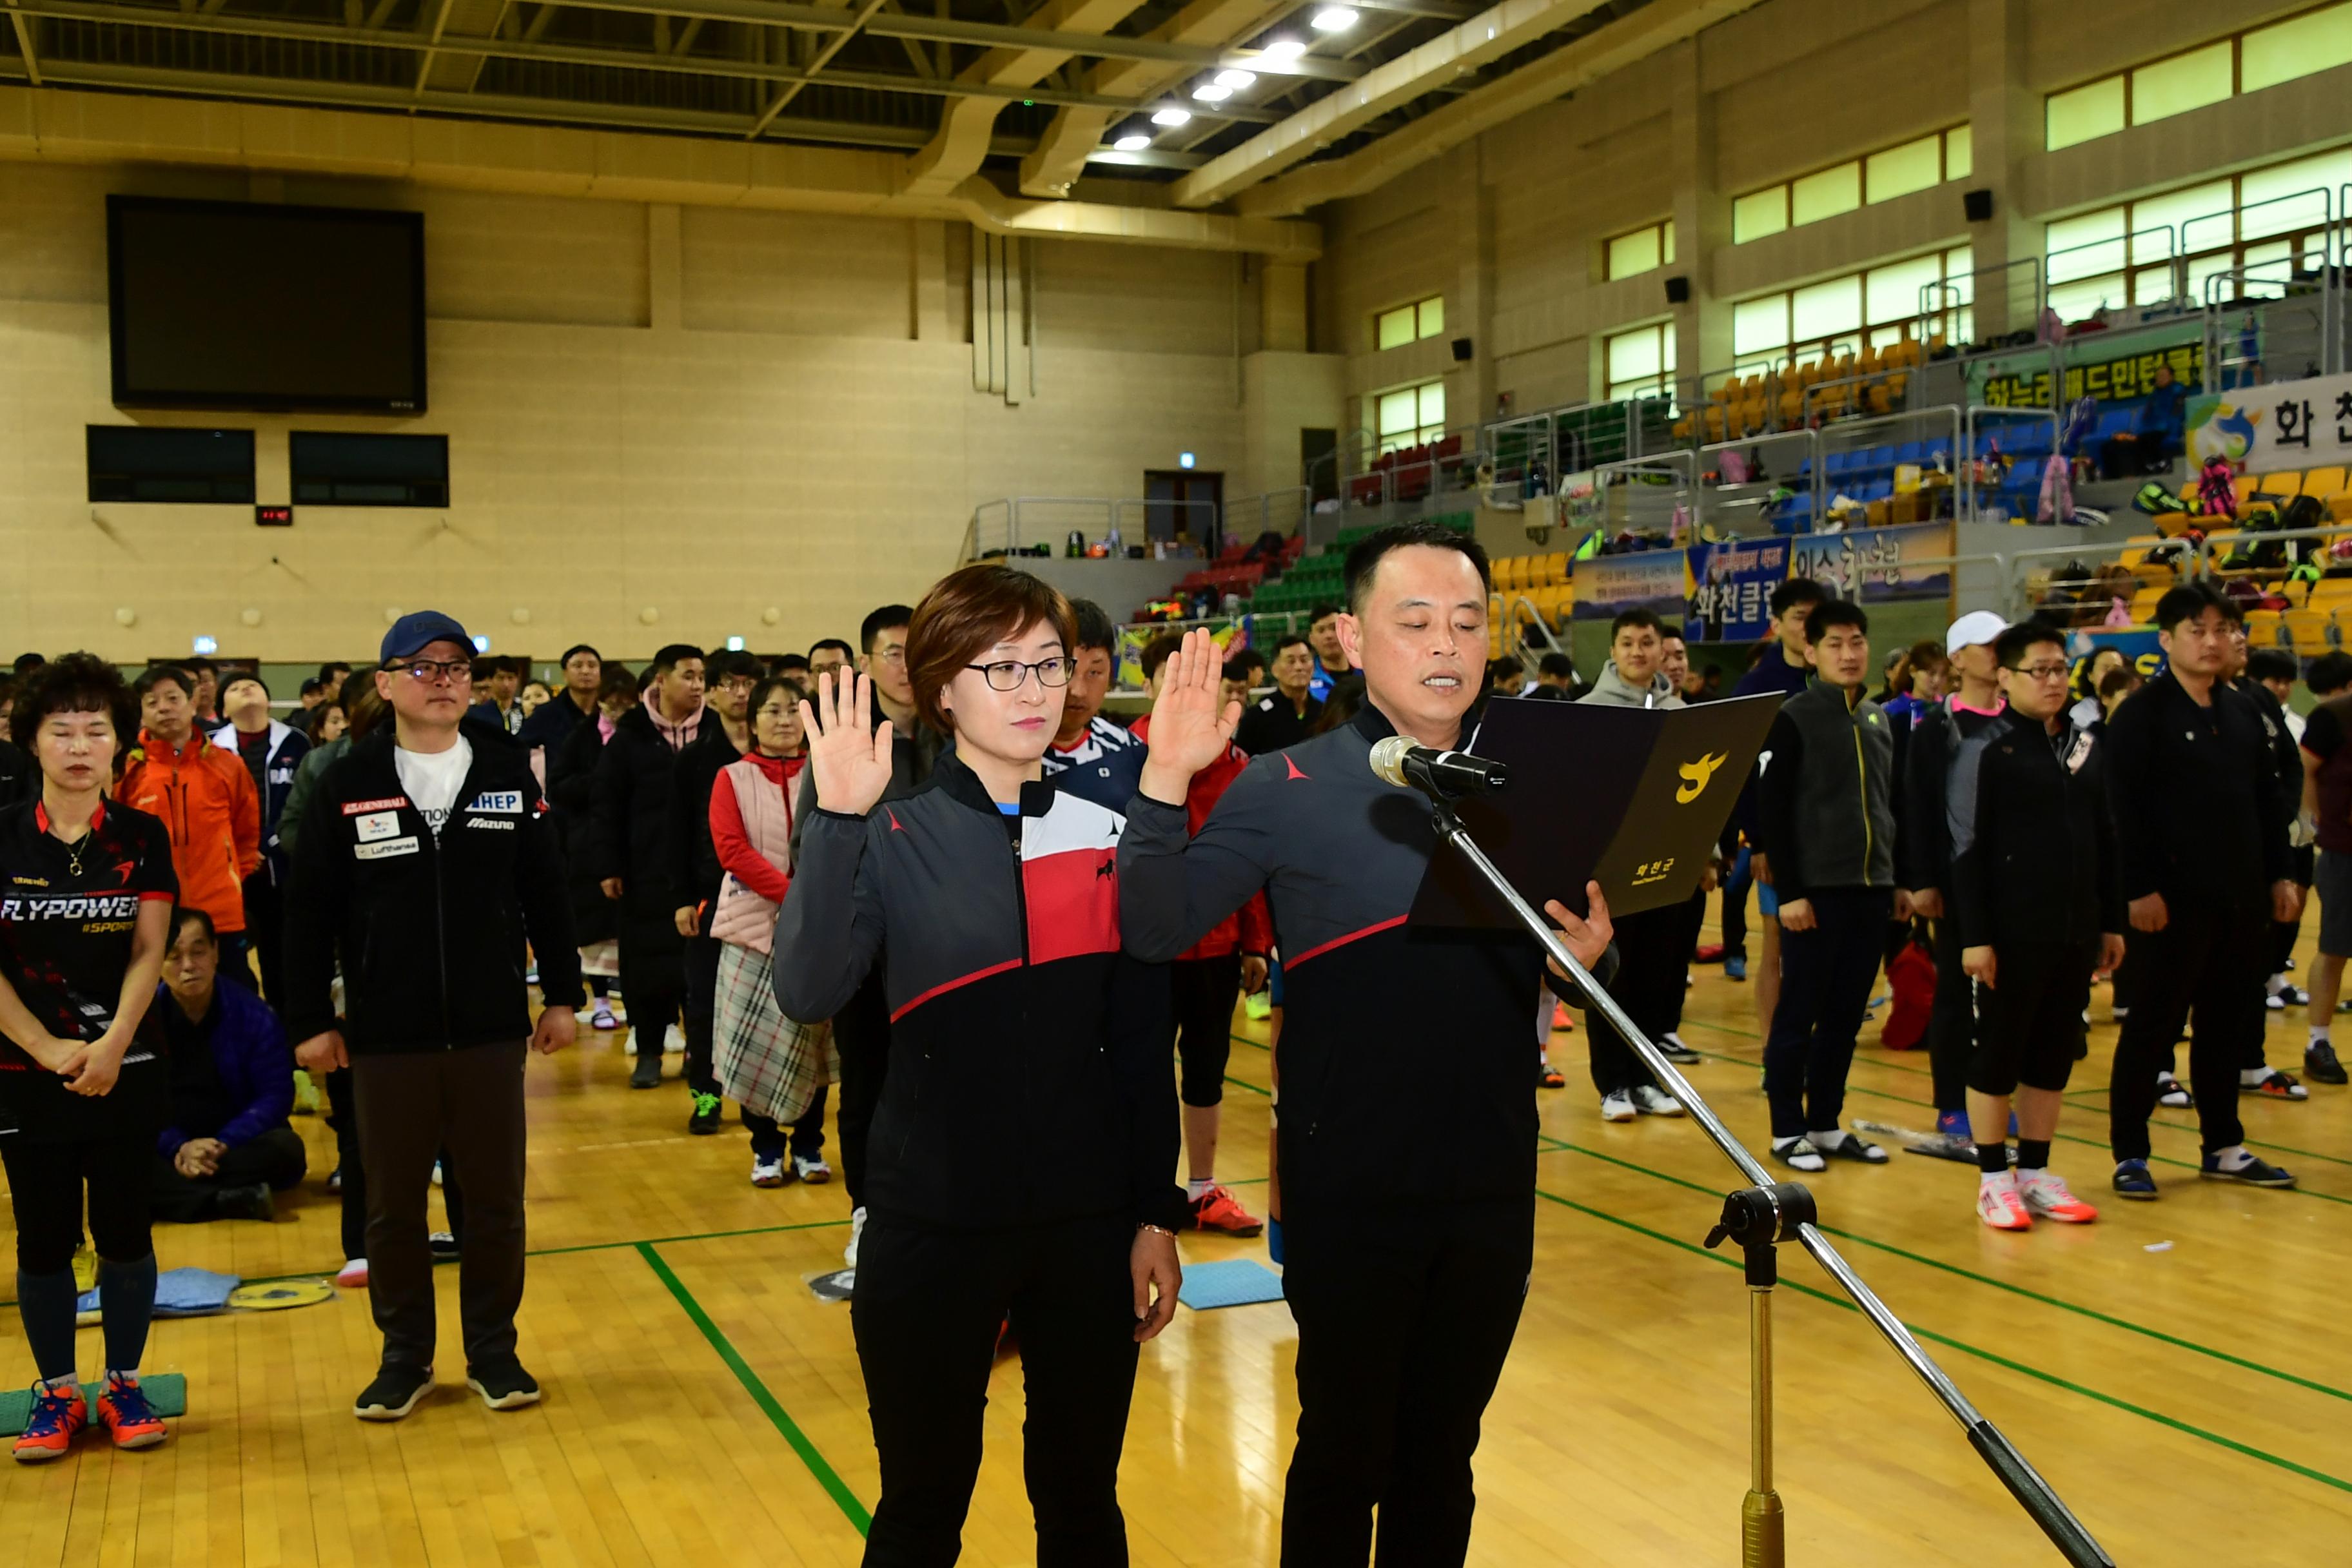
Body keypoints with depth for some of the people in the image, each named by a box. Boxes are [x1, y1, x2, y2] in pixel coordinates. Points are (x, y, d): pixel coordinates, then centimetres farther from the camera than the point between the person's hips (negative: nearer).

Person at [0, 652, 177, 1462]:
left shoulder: (144, 838, 1)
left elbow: (148, 953, -3)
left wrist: (111, 1046, -15)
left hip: (127, 1071, 0)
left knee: (124, 1233, 5)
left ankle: (124, 1384, 20)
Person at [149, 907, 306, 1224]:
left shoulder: (253, 1016, -4)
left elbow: (276, 1094, -8)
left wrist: (224, 1143, -22)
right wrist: (179, 1147, -23)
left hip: (236, 1145, 0)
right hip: (169, 1149, 0)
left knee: (286, 1147, -31)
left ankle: (177, 1193, -29)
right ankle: (235, 1201, -40)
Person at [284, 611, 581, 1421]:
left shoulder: (509, 771, 1)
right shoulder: (347, 782, -2)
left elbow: (545, 891, 5)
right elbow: (309, 911, 0)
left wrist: (562, 995, 5)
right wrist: (310, 1020, -1)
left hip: (492, 1030, 1)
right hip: (385, 1036, 0)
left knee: (496, 1200, 8)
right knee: (392, 1206, 10)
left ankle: (493, 1349, 23)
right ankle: (405, 1354, 25)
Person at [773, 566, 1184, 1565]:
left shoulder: (1106, 830, 3)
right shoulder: (891, 838, -5)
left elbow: (1141, 1042, 6)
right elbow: (807, 994, -22)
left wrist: (1158, 1215, 4)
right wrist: (838, 820, -29)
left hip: (1089, 1222, 2)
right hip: (932, 1226, -2)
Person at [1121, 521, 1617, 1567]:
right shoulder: (1287, 791, -8)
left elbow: (1579, 977, 9)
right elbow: (1154, 931, -16)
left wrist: (1589, 959, -13)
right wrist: (1166, 782, -28)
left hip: (1493, 1186, 4)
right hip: (1349, 1190, -3)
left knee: (1442, 1451, 17)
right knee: (1345, 1450, 10)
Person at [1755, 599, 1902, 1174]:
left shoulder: (1879, 719, 13)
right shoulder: (1794, 718, -6)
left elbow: (1890, 804, 19)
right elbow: (1771, 810, -10)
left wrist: (1898, 880, 14)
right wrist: (1788, 890, -14)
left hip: (1871, 889, 6)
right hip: (1816, 889, -6)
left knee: (1846, 1016, 10)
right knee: (1798, 1015, 1)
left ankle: (1825, 1125, 19)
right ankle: (1787, 1131, 10)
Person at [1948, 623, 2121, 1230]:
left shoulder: (2085, 747, 11)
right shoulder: (1984, 749, -8)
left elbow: (2104, 839, 16)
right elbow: (1967, 849, -10)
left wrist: (2112, 923, 13)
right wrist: (1973, 937, -14)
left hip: (2076, 930, 6)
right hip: (2011, 932, -6)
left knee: (2055, 1054, 11)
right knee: (1997, 1053, 2)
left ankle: (2036, 1173, 22)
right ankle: (1993, 1179, 13)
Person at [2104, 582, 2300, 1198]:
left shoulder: (2241, 713, 14)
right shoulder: (2141, 714, -8)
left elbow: (2267, 800, 18)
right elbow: (2125, 809, -14)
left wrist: (2279, 875, 12)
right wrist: (2141, 889, -18)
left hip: (2240, 898, 7)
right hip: (2175, 900, -6)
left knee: (2227, 1027, 13)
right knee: (2152, 1029, -1)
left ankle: (2224, 1148, 23)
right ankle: (2129, 1155, 7)